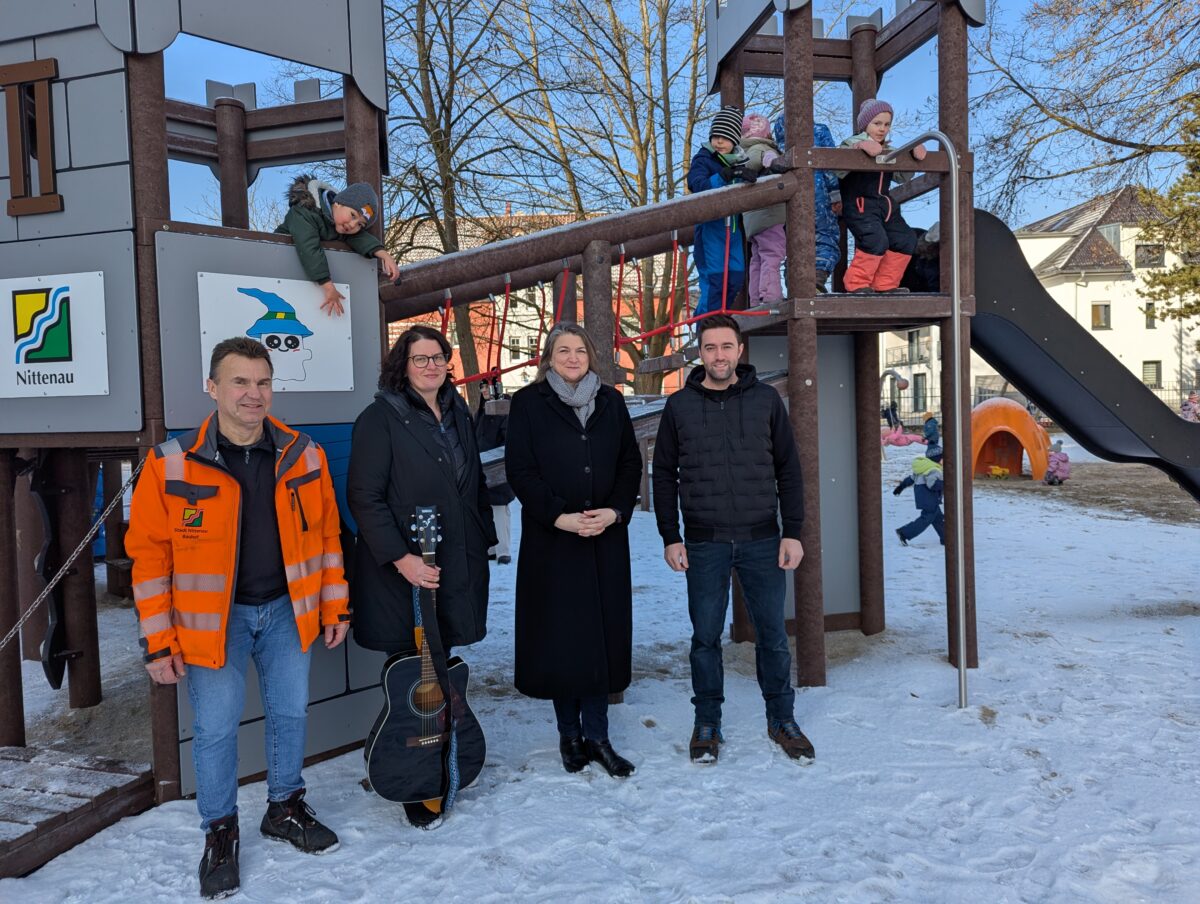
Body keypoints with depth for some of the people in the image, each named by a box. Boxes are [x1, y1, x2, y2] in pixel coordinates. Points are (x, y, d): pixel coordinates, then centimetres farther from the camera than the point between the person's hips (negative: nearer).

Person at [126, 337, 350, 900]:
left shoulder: (304, 456, -3)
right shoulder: (172, 465, -12)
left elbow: (326, 535, 5)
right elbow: (150, 555, -8)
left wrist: (335, 607, 5)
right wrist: (159, 642, -8)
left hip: (286, 611, 3)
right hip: (212, 618, -2)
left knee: (290, 714, 15)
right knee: (216, 729, 6)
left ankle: (285, 807, 38)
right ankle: (220, 833, 29)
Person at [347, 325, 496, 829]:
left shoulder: (458, 414, 13)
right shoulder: (381, 418, -8)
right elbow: (364, 497, -13)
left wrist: (483, 539, 15)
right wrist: (400, 557, -20)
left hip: (457, 569, 6)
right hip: (402, 575, -5)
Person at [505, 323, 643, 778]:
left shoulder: (611, 401, 10)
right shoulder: (529, 403, 1)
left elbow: (631, 464, 9)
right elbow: (520, 470, -5)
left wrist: (615, 511, -7)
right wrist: (559, 516, -14)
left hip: (606, 539, 3)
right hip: (551, 540, -2)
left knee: (602, 634, 5)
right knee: (559, 635, 3)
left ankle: (596, 735, 15)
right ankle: (569, 733, 19)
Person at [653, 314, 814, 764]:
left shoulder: (766, 399, 3)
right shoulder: (679, 405, 3)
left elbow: (789, 469, 5)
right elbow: (664, 474, 5)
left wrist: (792, 532, 0)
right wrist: (670, 537, -1)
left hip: (762, 540, 0)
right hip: (704, 544, 0)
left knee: (772, 635, 8)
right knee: (705, 637, 8)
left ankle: (781, 718, 26)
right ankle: (707, 723, 22)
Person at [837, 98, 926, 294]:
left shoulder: (889, 151, 20)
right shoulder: (852, 143, -3)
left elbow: (903, 177, 17)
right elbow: (839, 172, -21)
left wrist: (914, 155, 1)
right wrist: (861, 147, -29)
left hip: (884, 204, 8)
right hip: (859, 204, -8)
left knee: (905, 239, 2)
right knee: (876, 240, -25)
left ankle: (885, 284, 10)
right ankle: (857, 283, -11)